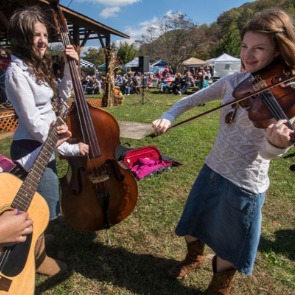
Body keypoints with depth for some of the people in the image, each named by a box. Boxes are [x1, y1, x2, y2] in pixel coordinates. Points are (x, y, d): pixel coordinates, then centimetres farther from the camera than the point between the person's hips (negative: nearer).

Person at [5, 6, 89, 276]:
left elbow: (62, 95, 12)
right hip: (31, 148, -9)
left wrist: (71, 66, 1)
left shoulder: (36, 66, 8)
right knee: (45, 206, 6)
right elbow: (33, 124, -24)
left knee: (41, 203, 25)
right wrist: (70, 148, -21)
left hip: (43, 145, 9)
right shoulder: (17, 72, -20)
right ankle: (38, 258, 31)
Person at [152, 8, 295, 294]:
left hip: (244, 184, -5)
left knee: (227, 249, 15)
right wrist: (167, 116, -10)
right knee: (191, 225, 25)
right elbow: (191, 100, 8)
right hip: (212, 170, 6)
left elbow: (267, 152, -19)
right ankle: (194, 258, 58)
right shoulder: (233, 81, 0)